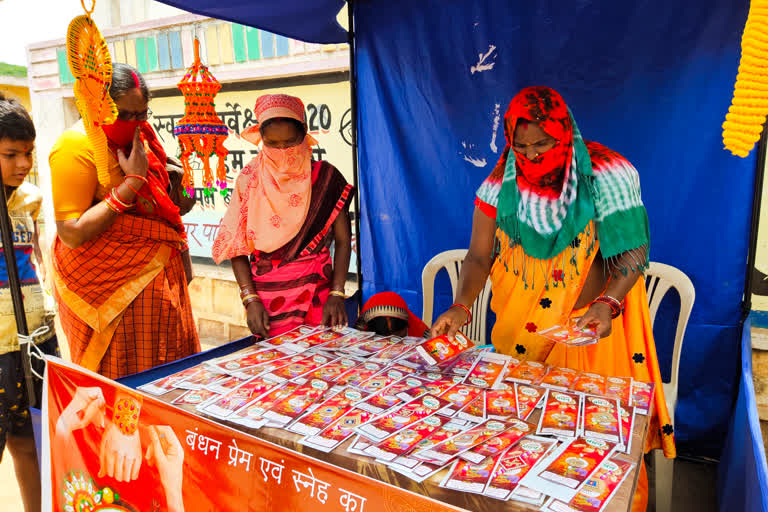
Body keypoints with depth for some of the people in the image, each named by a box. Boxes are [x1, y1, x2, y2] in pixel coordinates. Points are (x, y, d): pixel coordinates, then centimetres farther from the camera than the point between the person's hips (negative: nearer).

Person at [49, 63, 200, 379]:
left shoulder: (141, 135, 8)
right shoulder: (76, 146, -15)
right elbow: (71, 234, -22)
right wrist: (132, 182, -22)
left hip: (159, 277, 7)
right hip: (109, 286, -7)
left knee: (170, 374, 13)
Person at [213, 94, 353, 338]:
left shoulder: (325, 177, 0)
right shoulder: (250, 179, 0)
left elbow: (343, 241, 0)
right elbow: (236, 247, 0)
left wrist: (336, 295, -8)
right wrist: (250, 300, -9)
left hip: (318, 296, 1)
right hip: (266, 299, 0)